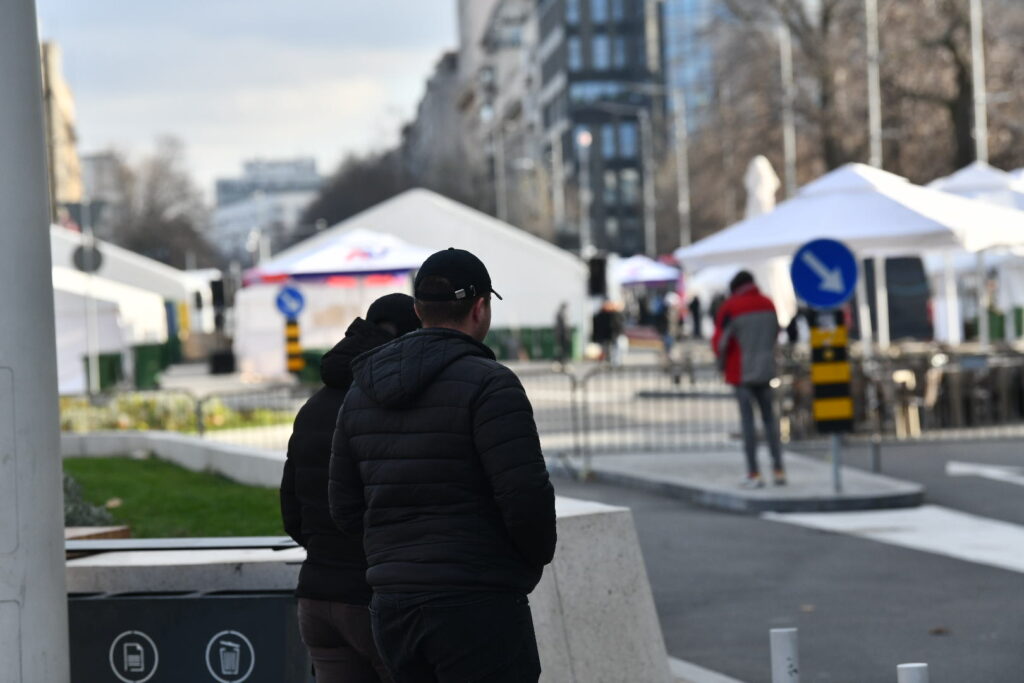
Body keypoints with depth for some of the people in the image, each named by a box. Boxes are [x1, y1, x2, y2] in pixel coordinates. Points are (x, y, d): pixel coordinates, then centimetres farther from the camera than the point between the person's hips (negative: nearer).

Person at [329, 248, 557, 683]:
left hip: (392, 609, 7)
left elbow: (346, 510, 13)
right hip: (477, 607, -7)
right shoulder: (488, 384, -12)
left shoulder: (361, 393, 11)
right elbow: (527, 497, -17)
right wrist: (538, 555, 2)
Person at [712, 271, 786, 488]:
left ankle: (754, 474, -4)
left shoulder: (730, 307, -9)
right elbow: (775, 334, 14)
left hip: (742, 371, -4)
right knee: (769, 417, 13)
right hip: (765, 369, 4)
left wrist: (722, 362, 7)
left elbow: (720, 340, -9)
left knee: (747, 419, -2)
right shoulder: (768, 304, 6)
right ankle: (778, 469, 12)